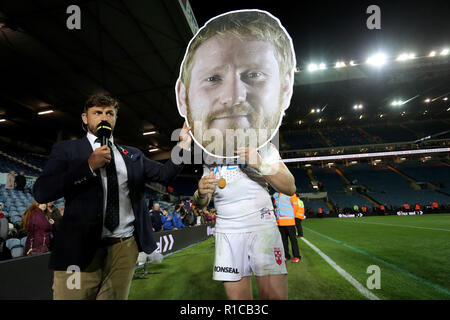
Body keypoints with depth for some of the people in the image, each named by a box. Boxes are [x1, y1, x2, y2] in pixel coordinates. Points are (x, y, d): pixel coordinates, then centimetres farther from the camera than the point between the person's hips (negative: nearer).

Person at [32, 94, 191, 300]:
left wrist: (182, 146, -4)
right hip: (81, 249, -3)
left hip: (126, 249, 3)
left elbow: (164, 174, 7)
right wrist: (89, 165, -13)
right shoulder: (67, 149, 5)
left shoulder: (132, 154, 15)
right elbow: (41, 192, -8)